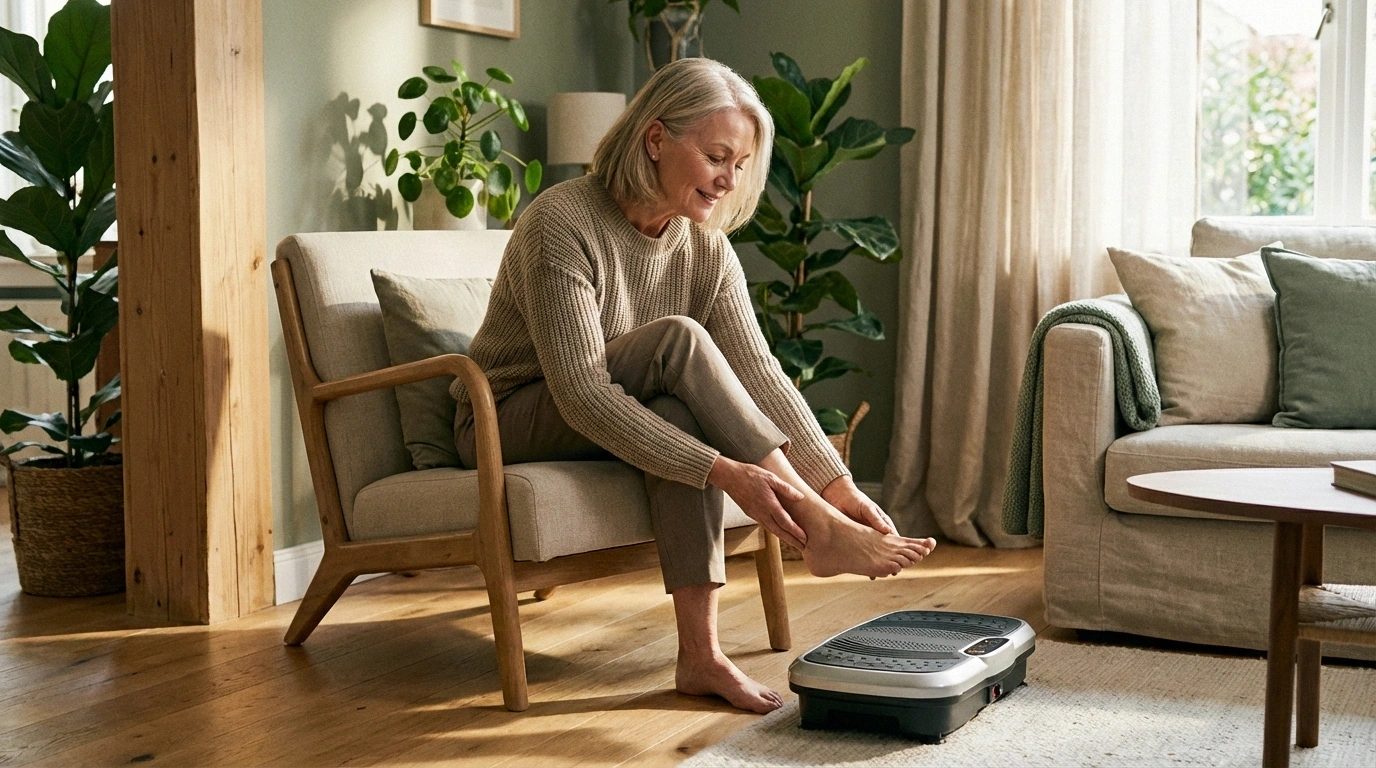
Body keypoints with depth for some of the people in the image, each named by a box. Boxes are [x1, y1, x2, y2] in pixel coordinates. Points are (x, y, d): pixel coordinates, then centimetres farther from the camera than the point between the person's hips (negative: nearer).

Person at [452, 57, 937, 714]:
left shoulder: (705, 248, -4)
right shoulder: (561, 223, -25)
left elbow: (757, 372, -11)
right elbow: (582, 395, -32)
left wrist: (836, 482, -24)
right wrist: (724, 473, -39)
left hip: (608, 434, 6)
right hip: (508, 427, -6)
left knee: (680, 419, -32)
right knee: (678, 340, -30)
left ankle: (700, 655, -28)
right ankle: (819, 532, -30)